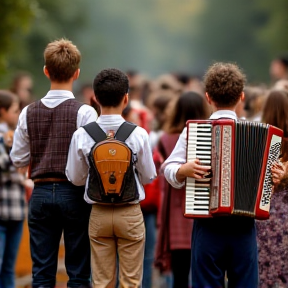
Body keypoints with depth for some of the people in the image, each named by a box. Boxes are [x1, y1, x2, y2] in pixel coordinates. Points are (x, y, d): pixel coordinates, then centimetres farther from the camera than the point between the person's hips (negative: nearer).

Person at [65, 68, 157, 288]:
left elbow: (76, 178, 0)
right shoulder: (138, 134, -12)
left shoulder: (81, 136, -8)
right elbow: (149, 177, -2)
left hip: (99, 214, 2)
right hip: (130, 213, -1)